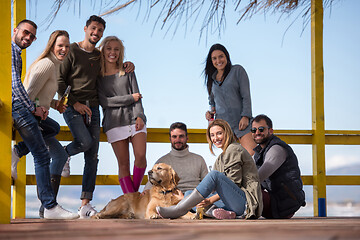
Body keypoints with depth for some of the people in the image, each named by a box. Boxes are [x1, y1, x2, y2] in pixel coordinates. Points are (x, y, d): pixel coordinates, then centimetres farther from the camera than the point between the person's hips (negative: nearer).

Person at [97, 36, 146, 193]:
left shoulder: (127, 71, 15)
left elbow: (137, 95, 9)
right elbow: (103, 101, -4)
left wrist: (139, 116, -6)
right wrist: (130, 98, -4)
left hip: (134, 119, 2)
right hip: (114, 122, -2)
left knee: (141, 157, -14)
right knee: (123, 164, -6)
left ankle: (135, 192, 5)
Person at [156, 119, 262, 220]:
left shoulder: (234, 149, -4)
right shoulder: (221, 158, 23)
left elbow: (234, 184, -12)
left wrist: (211, 200, -15)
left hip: (247, 201, -10)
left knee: (215, 174, -29)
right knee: (188, 194, 6)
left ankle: (179, 210, -28)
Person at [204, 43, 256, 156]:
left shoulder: (237, 70, 5)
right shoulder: (212, 78, 18)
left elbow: (246, 96, -1)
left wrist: (245, 116, -12)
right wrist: (210, 112, 7)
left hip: (241, 121, -4)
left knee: (253, 155, -20)